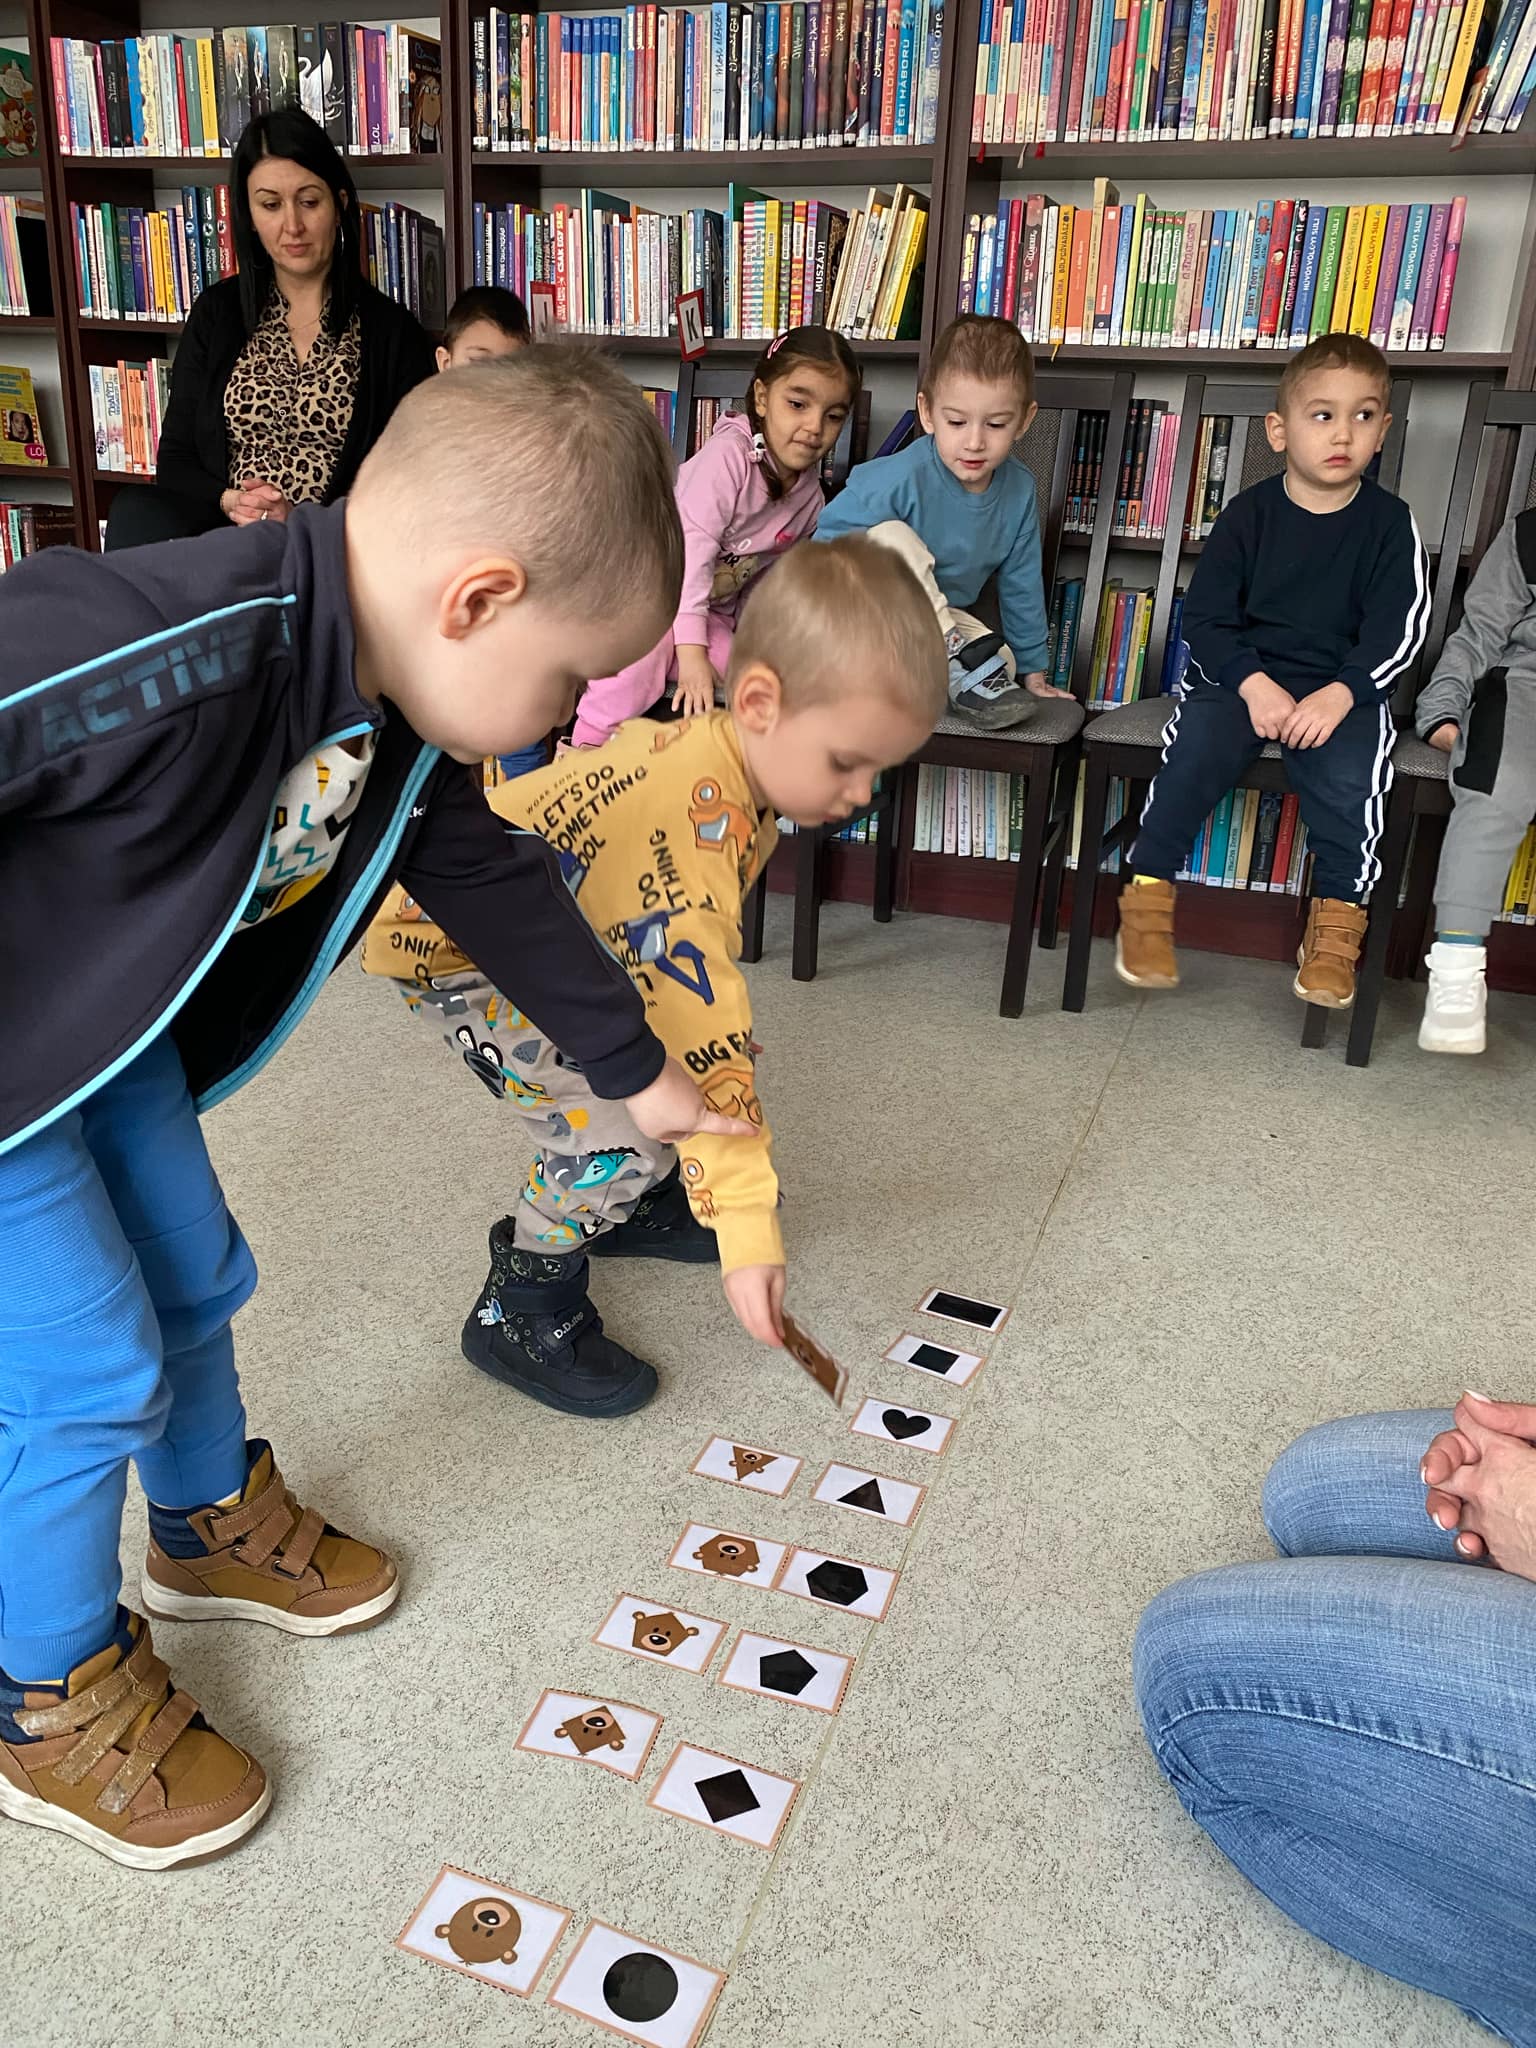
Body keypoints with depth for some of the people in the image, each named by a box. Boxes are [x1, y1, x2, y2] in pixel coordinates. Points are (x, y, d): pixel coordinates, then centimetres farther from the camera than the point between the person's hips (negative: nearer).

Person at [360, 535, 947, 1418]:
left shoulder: (720, 751, -11)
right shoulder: (695, 831, -40)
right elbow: (707, 1044, -43)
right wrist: (748, 1231, -41)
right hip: (448, 944, -9)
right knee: (612, 1124, -21)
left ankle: (634, 1206, 32)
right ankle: (522, 1315, 1)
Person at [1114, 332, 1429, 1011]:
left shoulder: (1390, 523, 3)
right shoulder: (1249, 514, 2)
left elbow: (1398, 630, -2)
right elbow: (1204, 617, 0)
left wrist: (1339, 694, -20)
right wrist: (1252, 683, -17)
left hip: (1344, 686, 0)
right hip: (1239, 674, 0)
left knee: (1349, 775, -29)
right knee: (1194, 754, -29)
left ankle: (1336, 923, -11)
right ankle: (1147, 898, -14)